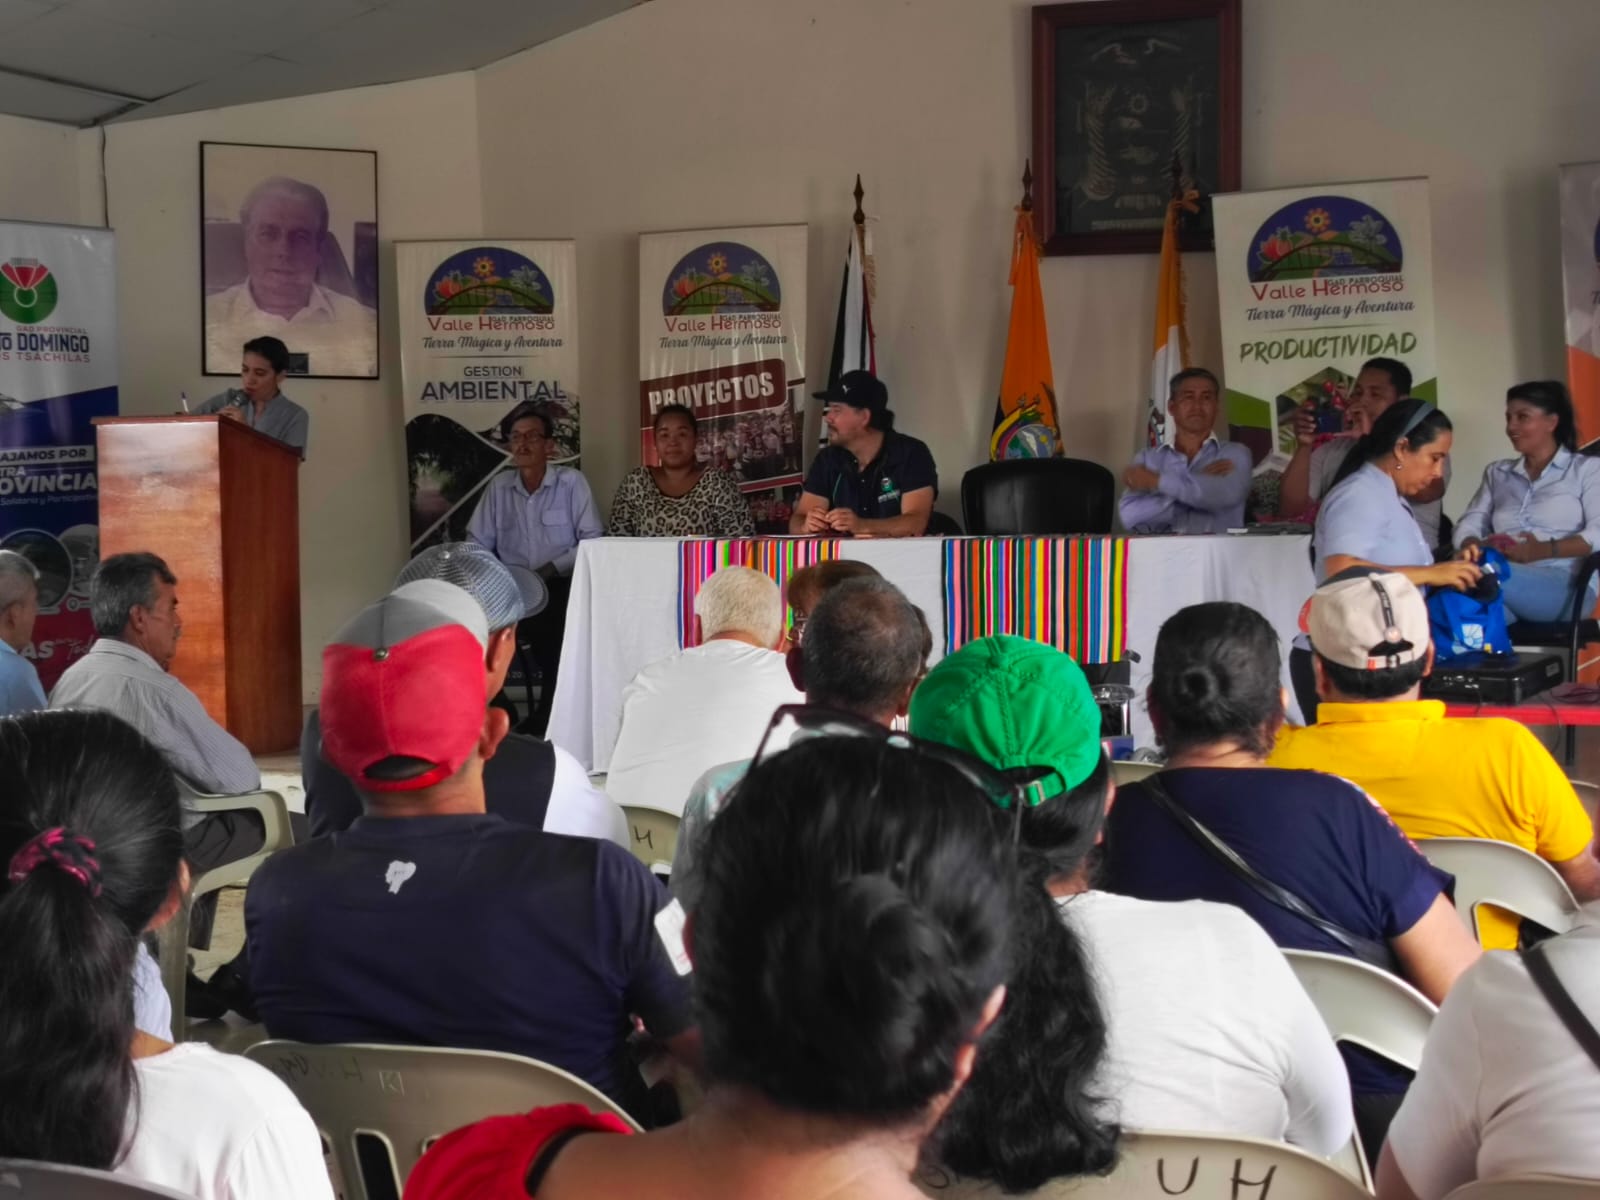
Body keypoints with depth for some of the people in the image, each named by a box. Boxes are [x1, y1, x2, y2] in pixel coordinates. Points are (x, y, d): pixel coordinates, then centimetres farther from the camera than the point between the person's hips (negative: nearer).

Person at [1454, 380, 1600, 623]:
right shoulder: (1496, 473, 28)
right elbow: (1470, 523, 15)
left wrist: (1543, 550, -18)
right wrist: (1471, 546, -10)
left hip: (1565, 583, -3)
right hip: (1505, 580, 3)